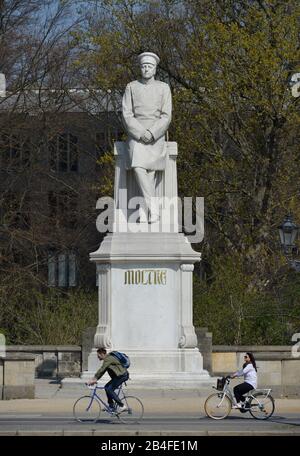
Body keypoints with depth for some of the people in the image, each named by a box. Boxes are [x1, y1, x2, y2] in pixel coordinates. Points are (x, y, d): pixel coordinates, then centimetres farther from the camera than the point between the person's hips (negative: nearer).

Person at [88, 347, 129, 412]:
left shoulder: (108, 359, -16)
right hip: (119, 375, 10)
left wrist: (94, 379, -21)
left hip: (122, 375, -10)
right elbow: (102, 371, 18)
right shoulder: (107, 359, 16)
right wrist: (95, 379, 9)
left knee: (109, 389, -14)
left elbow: (101, 370, -22)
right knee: (107, 387, 10)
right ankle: (112, 407, 12)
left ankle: (122, 406, -14)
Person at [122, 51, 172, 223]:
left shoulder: (164, 88, 6)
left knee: (150, 172, -19)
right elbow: (127, 115, 0)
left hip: (156, 136, 0)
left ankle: (149, 209, -17)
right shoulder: (131, 87, 8)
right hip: (136, 134, 0)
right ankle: (153, 206, -31)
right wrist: (141, 133, -15)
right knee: (138, 168, -27)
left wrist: (151, 133, -16)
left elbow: (166, 117, -1)